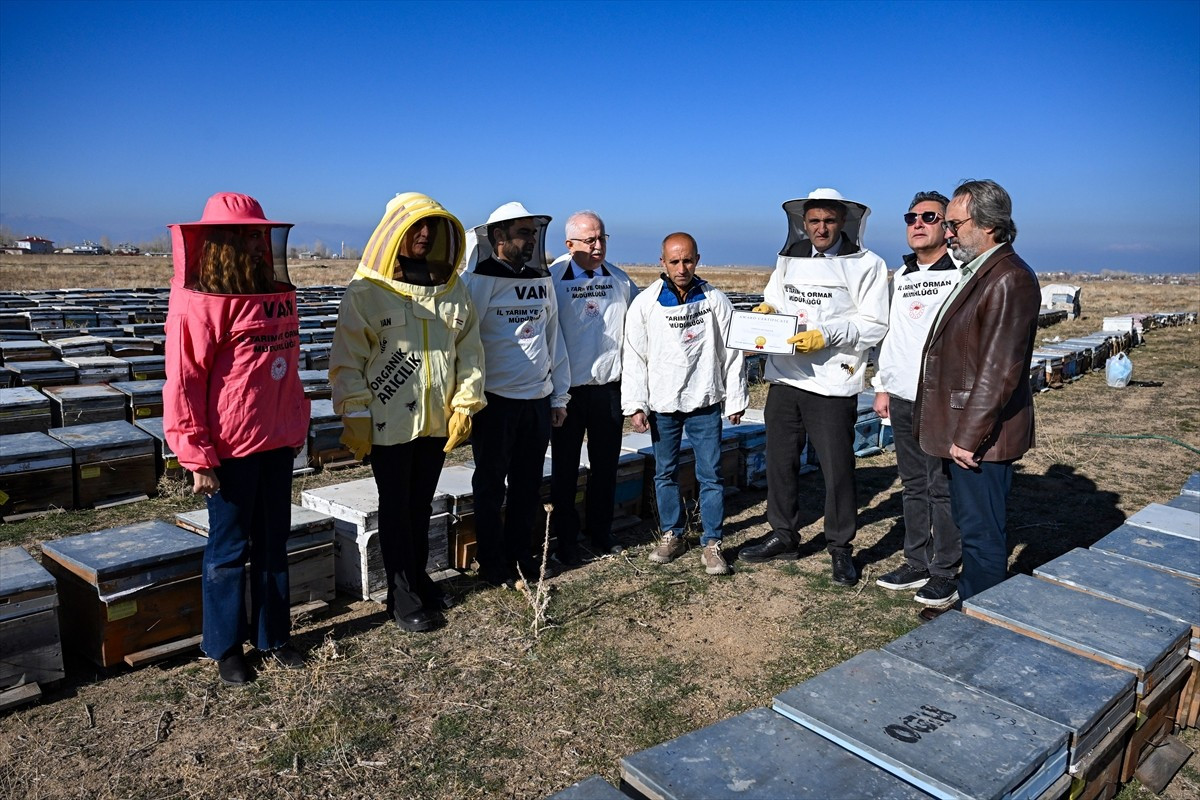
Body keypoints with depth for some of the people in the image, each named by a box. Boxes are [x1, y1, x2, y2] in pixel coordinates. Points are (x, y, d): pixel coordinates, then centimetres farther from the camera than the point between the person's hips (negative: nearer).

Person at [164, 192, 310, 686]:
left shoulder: (279, 293, 7)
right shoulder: (198, 301, -13)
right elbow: (183, 382, -13)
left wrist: (298, 426, 13)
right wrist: (198, 457, -14)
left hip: (278, 442, 6)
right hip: (232, 448, -6)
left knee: (273, 543, 16)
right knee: (230, 548, 8)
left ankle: (274, 636, 32)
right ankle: (225, 647, 27)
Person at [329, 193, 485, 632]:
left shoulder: (453, 288, 7)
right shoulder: (366, 291, -7)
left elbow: (469, 349, 9)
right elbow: (348, 359, -7)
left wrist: (465, 404, 3)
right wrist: (355, 417, -10)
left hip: (437, 419, 4)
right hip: (389, 423, -4)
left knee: (422, 504, 16)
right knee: (396, 508, 7)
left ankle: (419, 578, 32)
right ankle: (402, 595, 19)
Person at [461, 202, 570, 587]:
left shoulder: (542, 280, 9)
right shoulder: (479, 281, -8)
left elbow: (553, 338, 11)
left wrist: (559, 396, 10)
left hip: (538, 400, 5)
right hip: (495, 400, -5)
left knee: (528, 483, 12)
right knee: (491, 484, 8)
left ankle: (519, 553, 28)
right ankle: (492, 563, 21)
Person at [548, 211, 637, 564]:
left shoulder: (620, 280, 6)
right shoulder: (552, 279, -8)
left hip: (609, 385, 4)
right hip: (568, 388, -4)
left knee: (605, 465, 13)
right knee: (565, 468, 8)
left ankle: (601, 532, 29)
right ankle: (565, 538, 21)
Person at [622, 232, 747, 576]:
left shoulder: (715, 300, -2)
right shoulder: (645, 303, -2)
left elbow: (731, 352, 3)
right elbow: (634, 357, 0)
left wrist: (735, 400, 3)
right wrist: (635, 405, -5)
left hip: (705, 404, -1)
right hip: (662, 405, 1)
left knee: (711, 476, 2)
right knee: (665, 473, 12)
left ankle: (712, 543, 13)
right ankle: (672, 535, 28)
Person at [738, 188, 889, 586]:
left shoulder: (866, 265, -3)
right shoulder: (788, 259, 13)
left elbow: (874, 326, -8)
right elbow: (772, 304, 19)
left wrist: (827, 335, -21)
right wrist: (766, 311, -5)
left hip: (832, 385, -5)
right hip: (784, 378, 5)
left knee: (837, 469, 2)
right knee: (780, 461, 13)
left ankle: (840, 548, 19)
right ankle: (783, 535, 30)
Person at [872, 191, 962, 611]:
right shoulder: (899, 277, 15)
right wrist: (882, 386, 16)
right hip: (902, 398, 6)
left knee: (943, 488, 0)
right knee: (913, 485, 13)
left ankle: (945, 573, 11)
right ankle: (916, 563, 24)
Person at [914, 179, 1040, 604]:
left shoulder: (1010, 279, -17)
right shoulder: (978, 273, 15)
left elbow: (1000, 369, -22)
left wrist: (969, 436, -21)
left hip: (980, 436, -10)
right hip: (960, 429, 10)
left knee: (981, 533, 2)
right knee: (969, 524, 19)